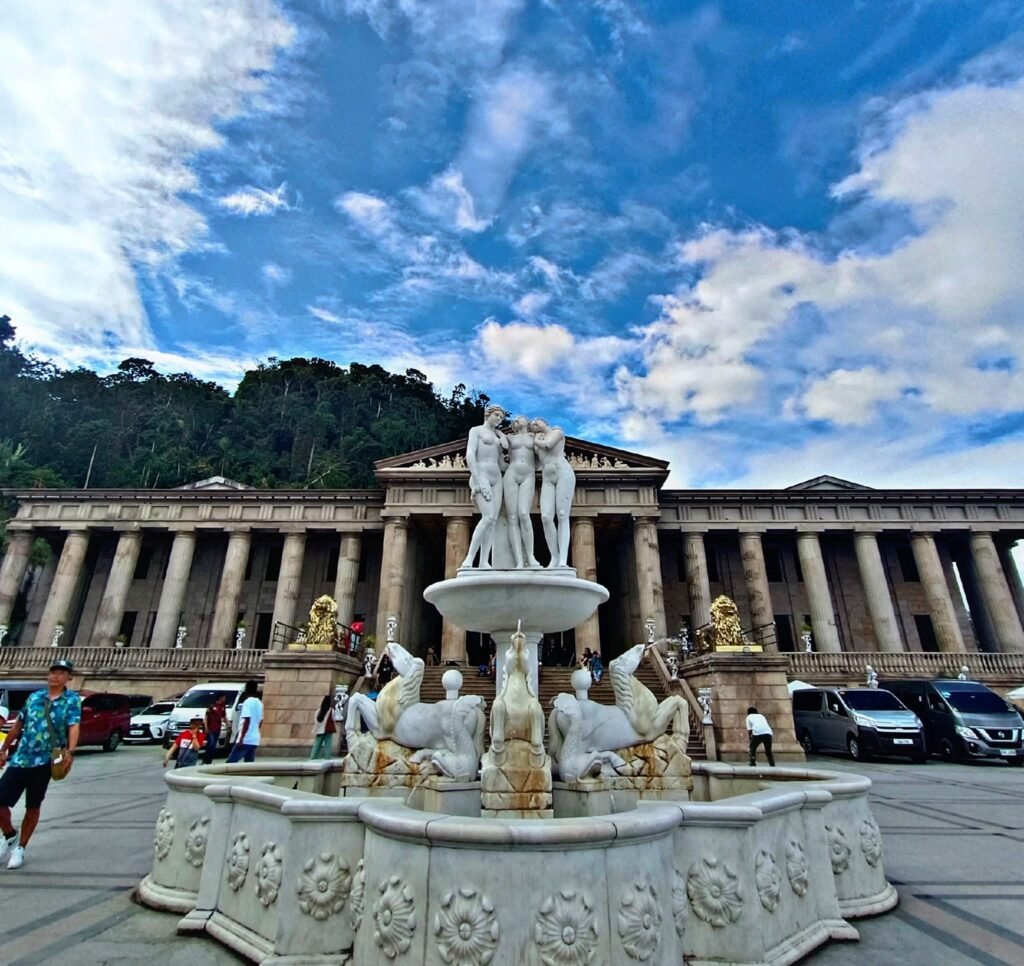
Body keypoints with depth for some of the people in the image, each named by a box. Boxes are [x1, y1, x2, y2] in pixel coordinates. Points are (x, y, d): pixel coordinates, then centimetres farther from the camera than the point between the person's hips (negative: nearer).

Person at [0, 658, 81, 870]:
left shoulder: (72, 700, -7)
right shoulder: (34, 697, 7)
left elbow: (73, 727, -20)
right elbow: (18, 725, 19)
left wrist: (70, 751, -34)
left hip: (44, 761, -3)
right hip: (19, 758, 3)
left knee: (33, 807, 8)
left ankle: (20, 848, 29)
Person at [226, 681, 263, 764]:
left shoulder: (248, 702, -10)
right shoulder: (259, 703, 14)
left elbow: (247, 722, -18)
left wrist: (241, 739, -18)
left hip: (246, 740, -8)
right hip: (254, 740, 8)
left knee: (230, 762, -4)